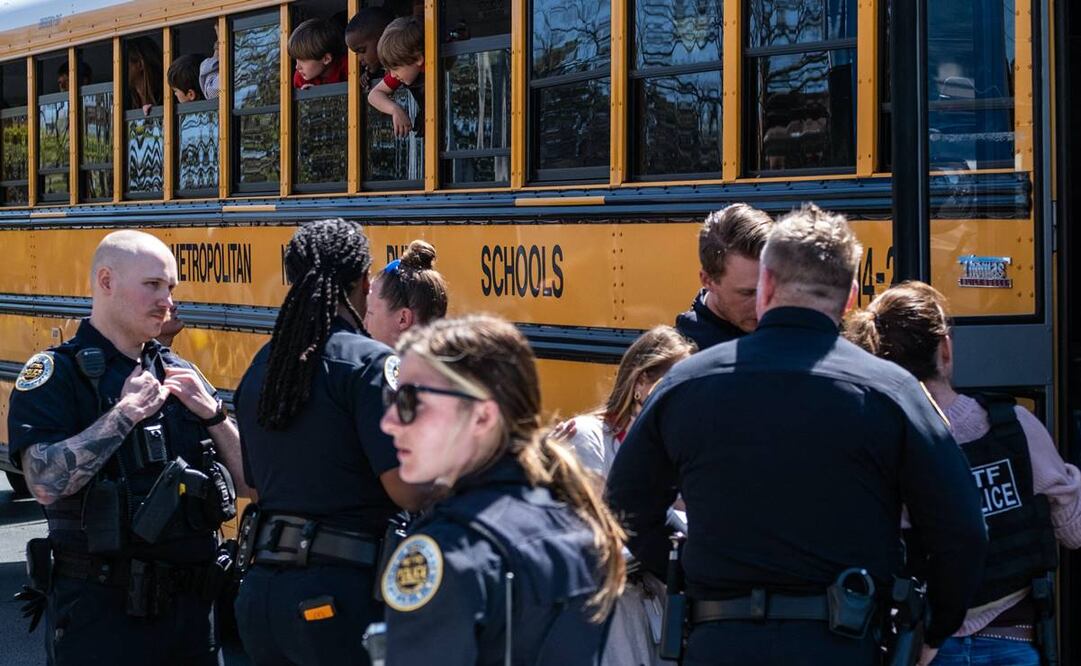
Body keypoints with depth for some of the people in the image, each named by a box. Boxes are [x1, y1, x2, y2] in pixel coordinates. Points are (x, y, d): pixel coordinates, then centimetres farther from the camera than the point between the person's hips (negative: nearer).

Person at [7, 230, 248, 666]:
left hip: (190, 608, 6)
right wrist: (125, 413, -18)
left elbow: (248, 482, 11)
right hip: (98, 615, -6)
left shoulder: (178, 374, 12)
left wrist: (212, 414, -4)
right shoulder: (54, 374, -6)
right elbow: (46, 484, -22)